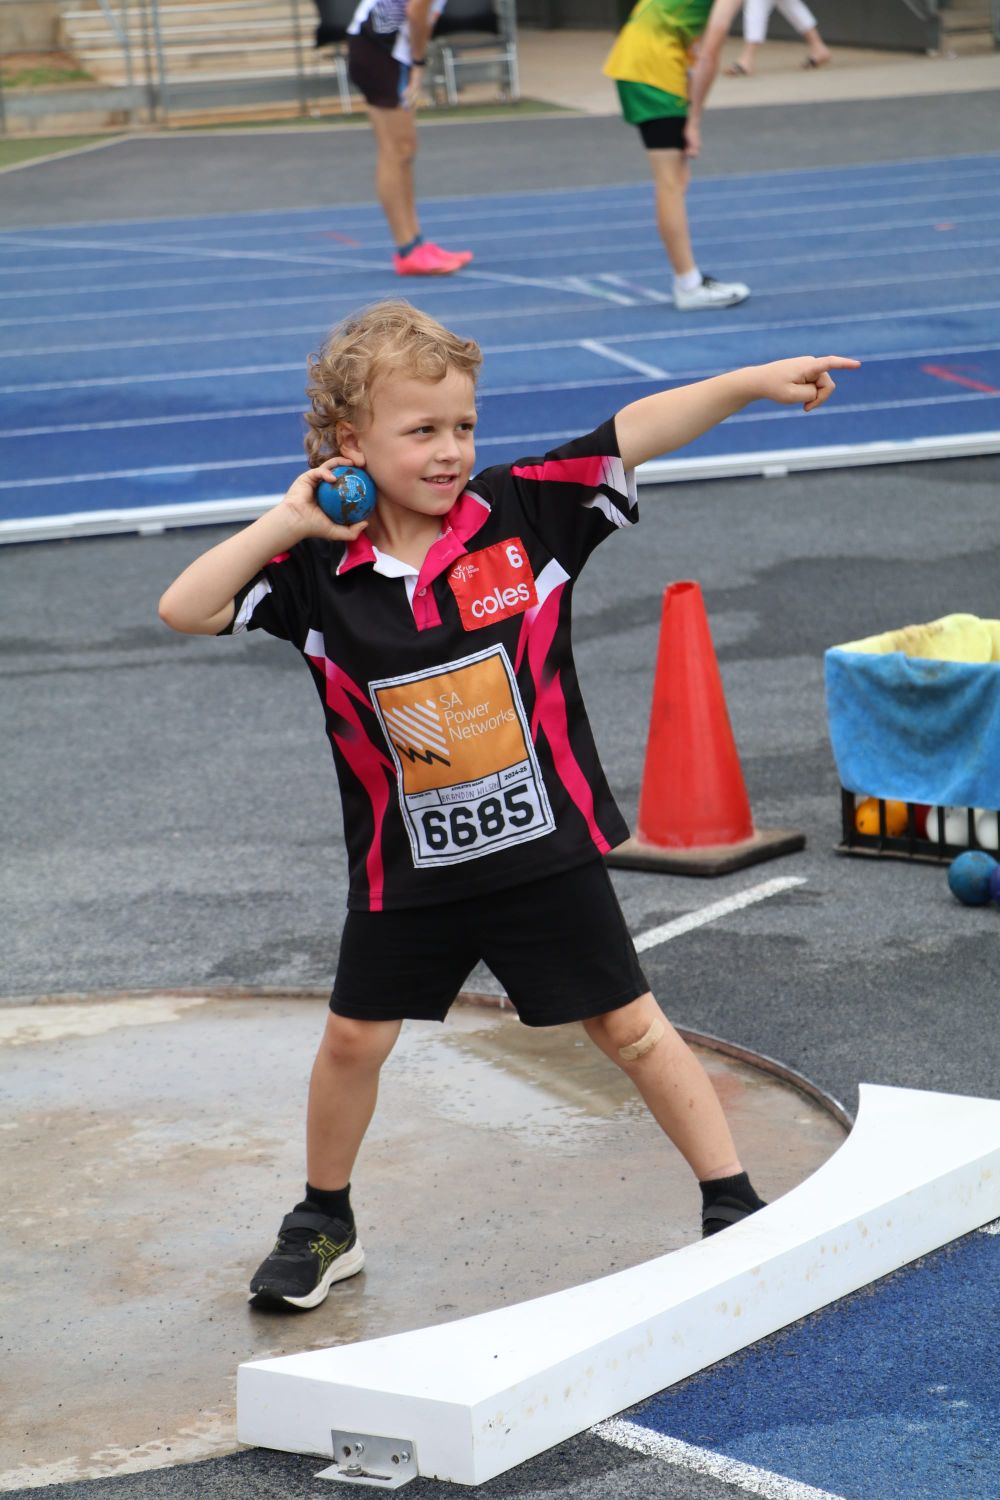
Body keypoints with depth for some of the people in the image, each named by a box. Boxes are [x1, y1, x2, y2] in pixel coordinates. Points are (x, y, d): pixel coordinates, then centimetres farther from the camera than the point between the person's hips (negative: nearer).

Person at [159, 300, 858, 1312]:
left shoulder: (521, 512, -11)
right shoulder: (320, 569, -9)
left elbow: (634, 432, -15)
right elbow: (184, 610, -14)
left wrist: (752, 381, -23)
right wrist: (285, 523, -19)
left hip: (543, 845, -1)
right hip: (406, 866, 2)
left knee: (628, 1025, 6)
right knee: (353, 1039, 13)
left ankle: (732, 1204, 18)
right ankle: (323, 1226, 34)